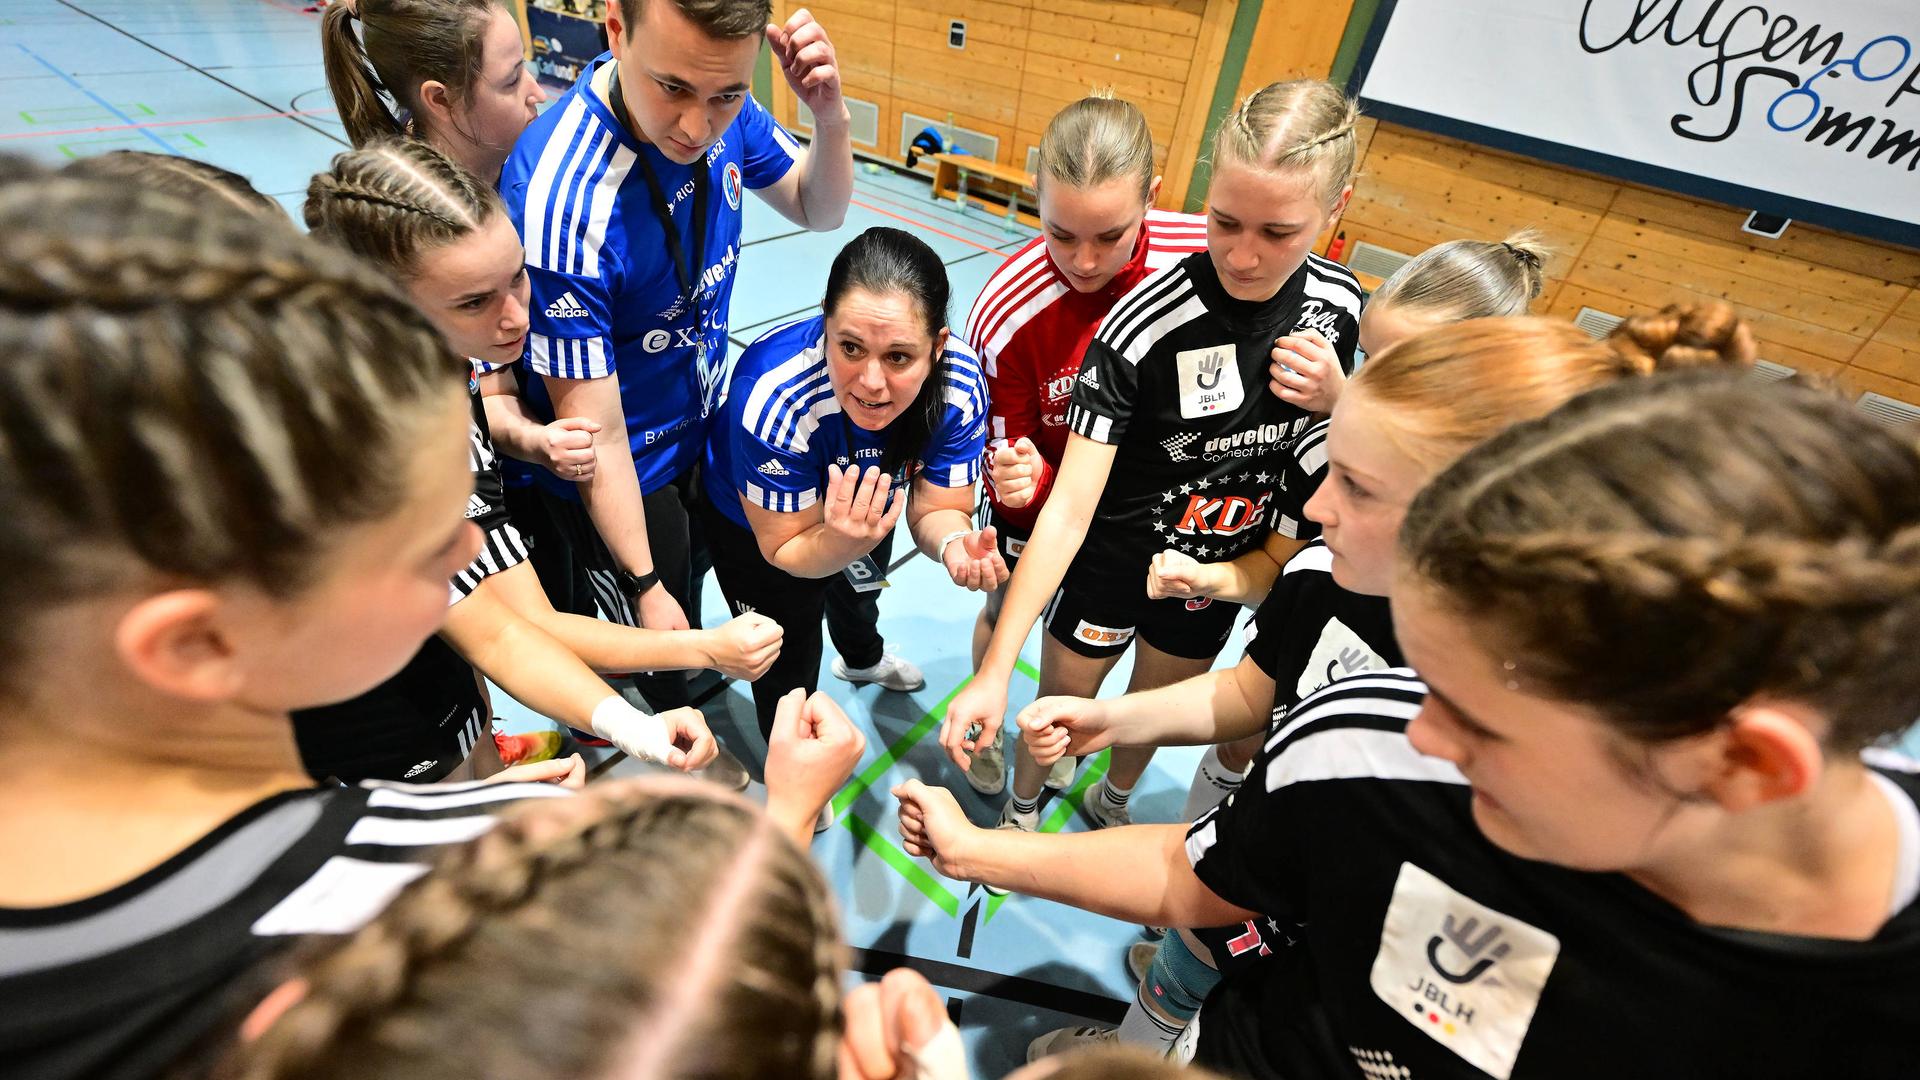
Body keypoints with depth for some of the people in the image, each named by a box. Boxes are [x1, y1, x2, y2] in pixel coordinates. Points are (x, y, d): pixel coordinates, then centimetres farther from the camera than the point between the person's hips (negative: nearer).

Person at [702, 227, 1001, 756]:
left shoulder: (959, 382, -33)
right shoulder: (774, 399, -43)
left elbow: (936, 508, -24)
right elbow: (786, 549, -31)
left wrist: (953, 543, -48)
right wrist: (841, 543, -53)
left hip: (868, 511, 4)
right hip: (756, 529, -3)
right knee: (788, 671, 14)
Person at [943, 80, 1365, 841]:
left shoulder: (1336, 302, -13)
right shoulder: (1144, 324, -30)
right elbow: (1069, 509, -33)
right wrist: (994, 671, -36)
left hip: (1221, 566, 5)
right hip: (1113, 557, -4)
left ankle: (1113, 800, 59)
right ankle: (1021, 807, 50)